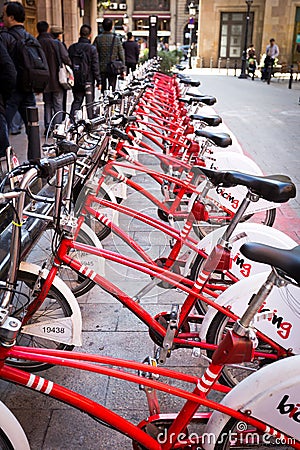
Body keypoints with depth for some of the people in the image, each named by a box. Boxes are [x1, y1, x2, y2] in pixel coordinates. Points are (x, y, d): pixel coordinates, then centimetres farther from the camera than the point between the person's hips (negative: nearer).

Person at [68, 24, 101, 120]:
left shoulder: (72, 47, 4)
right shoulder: (91, 48, -10)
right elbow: (95, 66, -10)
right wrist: (98, 81, -5)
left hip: (76, 80, 4)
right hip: (88, 80, -4)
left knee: (76, 101, 13)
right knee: (90, 103, 4)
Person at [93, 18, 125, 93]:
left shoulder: (98, 38, -2)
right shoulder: (116, 38, -3)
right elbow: (121, 54, 0)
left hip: (101, 68, 1)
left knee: (102, 89, 7)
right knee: (112, 89, 3)